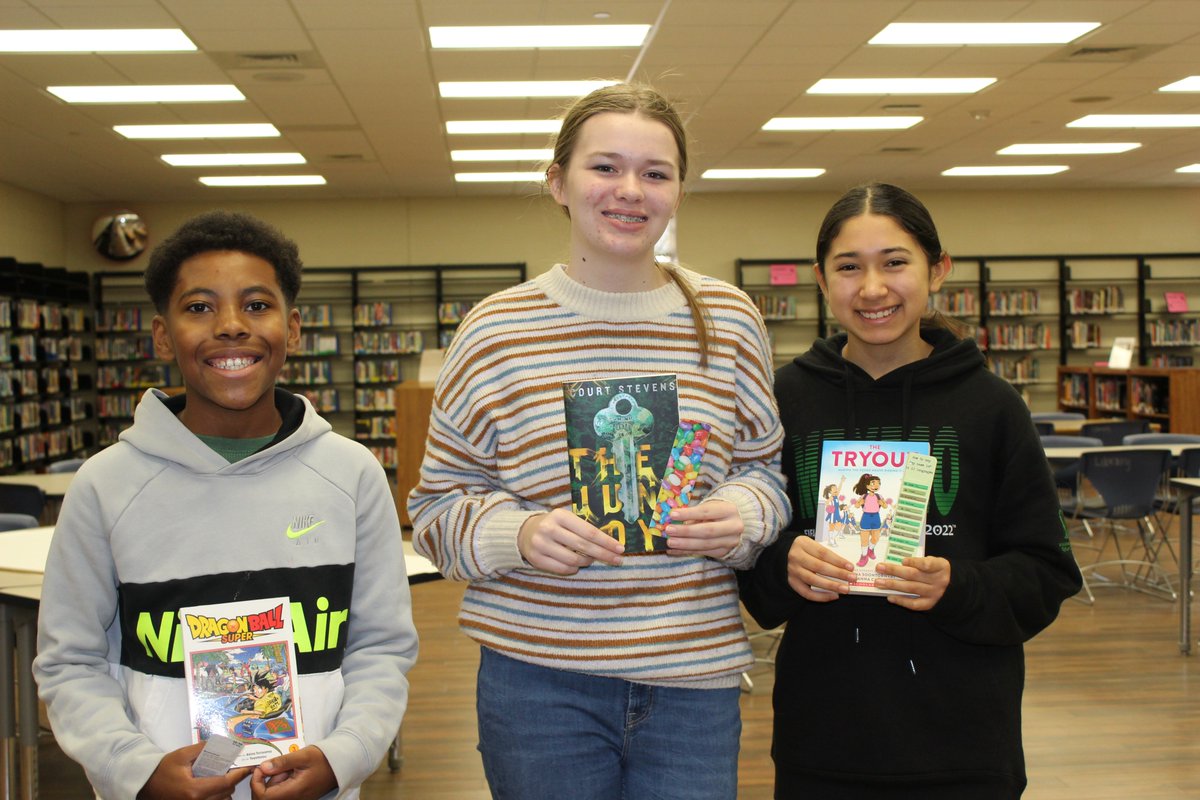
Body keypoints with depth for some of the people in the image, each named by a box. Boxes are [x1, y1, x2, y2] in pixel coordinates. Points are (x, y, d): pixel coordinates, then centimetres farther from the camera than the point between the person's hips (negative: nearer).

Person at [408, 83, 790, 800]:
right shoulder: (498, 329, -3)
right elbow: (439, 504, 2)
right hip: (539, 680, -1)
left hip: (695, 678, 2)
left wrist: (743, 515, -9)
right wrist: (519, 534, -18)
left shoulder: (729, 319, 3)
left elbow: (764, 466, 13)